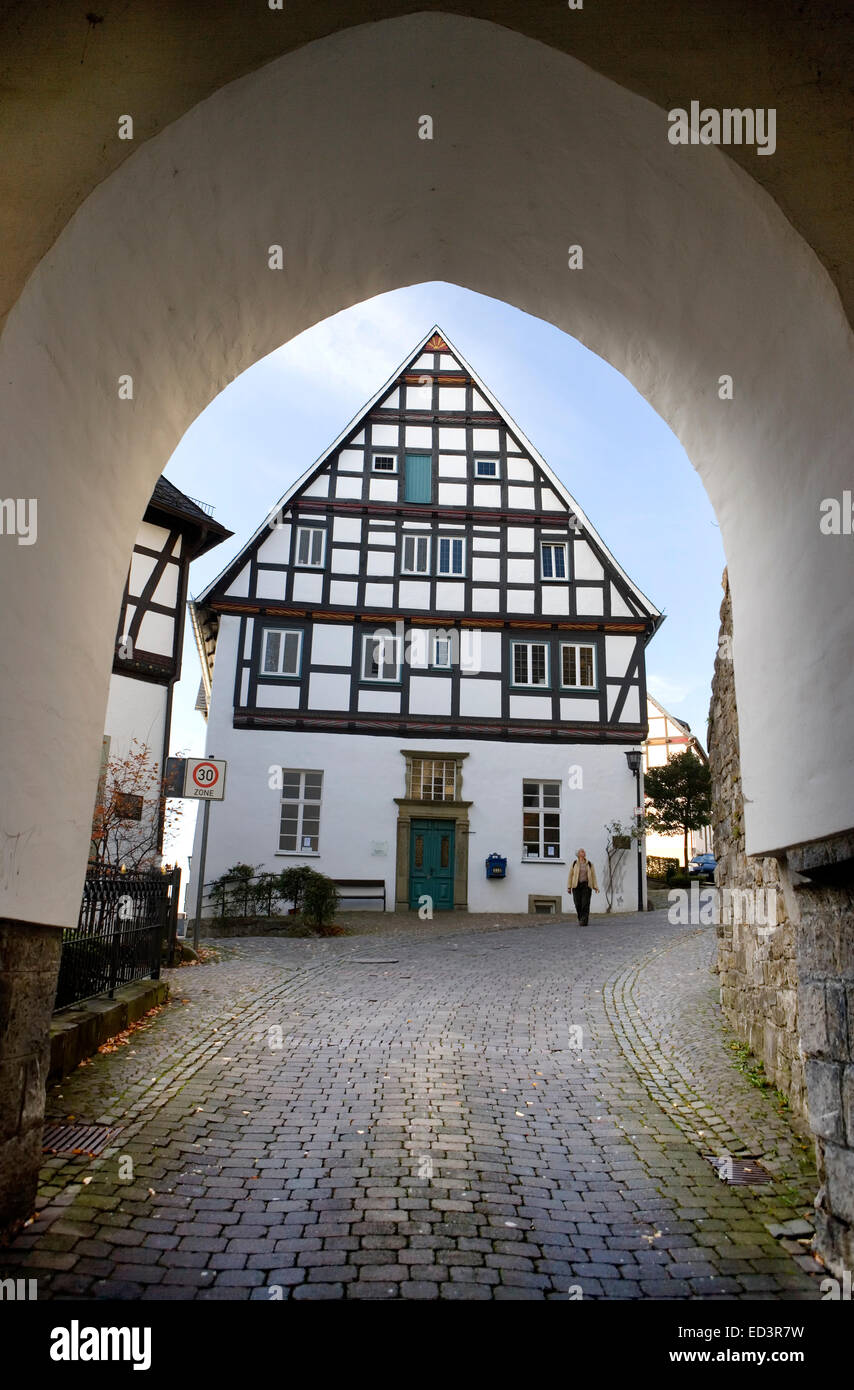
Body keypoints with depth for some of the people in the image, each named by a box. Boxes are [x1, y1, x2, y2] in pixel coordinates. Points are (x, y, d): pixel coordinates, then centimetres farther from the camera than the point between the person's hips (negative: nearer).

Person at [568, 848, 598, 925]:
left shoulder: (589, 864, 5)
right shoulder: (574, 863, 3)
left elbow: (593, 875, 5)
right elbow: (571, 875, 3)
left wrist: (595, 886, -2)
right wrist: (569, 887, -1)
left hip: (586, 885, 0)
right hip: (576, 885, 0)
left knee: (585, 903, -12)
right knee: (578, 904, -1)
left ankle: (584, 921, -13)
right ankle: (580, 918, 23)